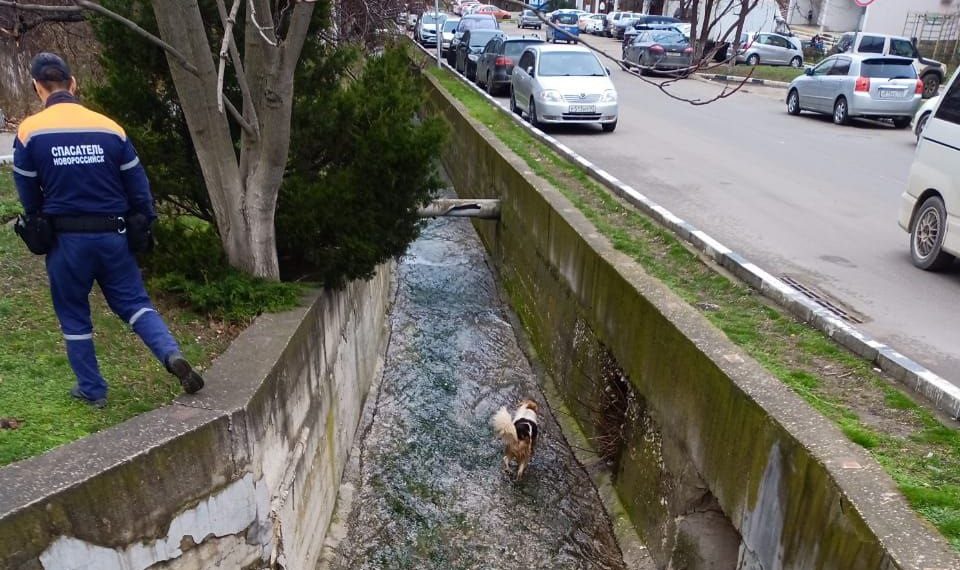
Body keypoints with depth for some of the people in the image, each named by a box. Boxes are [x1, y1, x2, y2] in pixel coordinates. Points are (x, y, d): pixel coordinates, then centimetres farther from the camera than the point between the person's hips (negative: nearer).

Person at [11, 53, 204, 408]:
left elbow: (28, 195, 3)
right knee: (134, 302, 9)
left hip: (65, 238, -1)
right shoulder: (109, 127, -2)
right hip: (112, 235, 1)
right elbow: (138, 185, 1)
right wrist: (143, 228, 14)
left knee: (73, 316, 14)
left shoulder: (29, 132, -5)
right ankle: (172, 355, -15)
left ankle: (92, 390, 22)